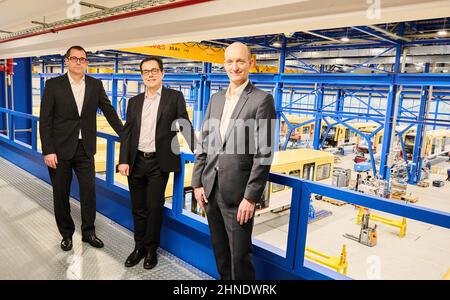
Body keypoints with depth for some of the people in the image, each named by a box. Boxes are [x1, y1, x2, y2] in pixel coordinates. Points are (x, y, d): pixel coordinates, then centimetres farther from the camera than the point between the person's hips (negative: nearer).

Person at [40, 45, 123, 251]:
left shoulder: (95, 85, 3)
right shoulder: (53, 85, -3)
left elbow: (109, 111, 8)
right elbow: (45, 120, -5)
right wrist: (48, 151, -11)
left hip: (85, 149, 2)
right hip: (60, 149, -1)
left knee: (89, 190, 5)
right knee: (61, 193, 9)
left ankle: (88, 232, 23)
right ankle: (66, 234, 27)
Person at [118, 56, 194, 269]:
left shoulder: (175, 97, 1)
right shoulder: (134, 102, 11)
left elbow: (185, 126, -1)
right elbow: (127, 132, 9)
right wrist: (123, 160, -1)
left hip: (159, 163, -3)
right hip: (136, 162, 4)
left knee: (154, 207, 4)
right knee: (138, 208, 13)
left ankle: (151, 249, 24)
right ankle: (139, 247, 30)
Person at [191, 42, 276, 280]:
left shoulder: (262, 100, -8)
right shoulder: (216, 99, 11)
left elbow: (264, 153, -12)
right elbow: (204, 143, 12)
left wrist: (251, 197, -15)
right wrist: (197, 182, 7)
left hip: (237, 192, -6)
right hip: (210, 188, 6)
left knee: (239, 255, 6)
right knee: (219, 250, 20)